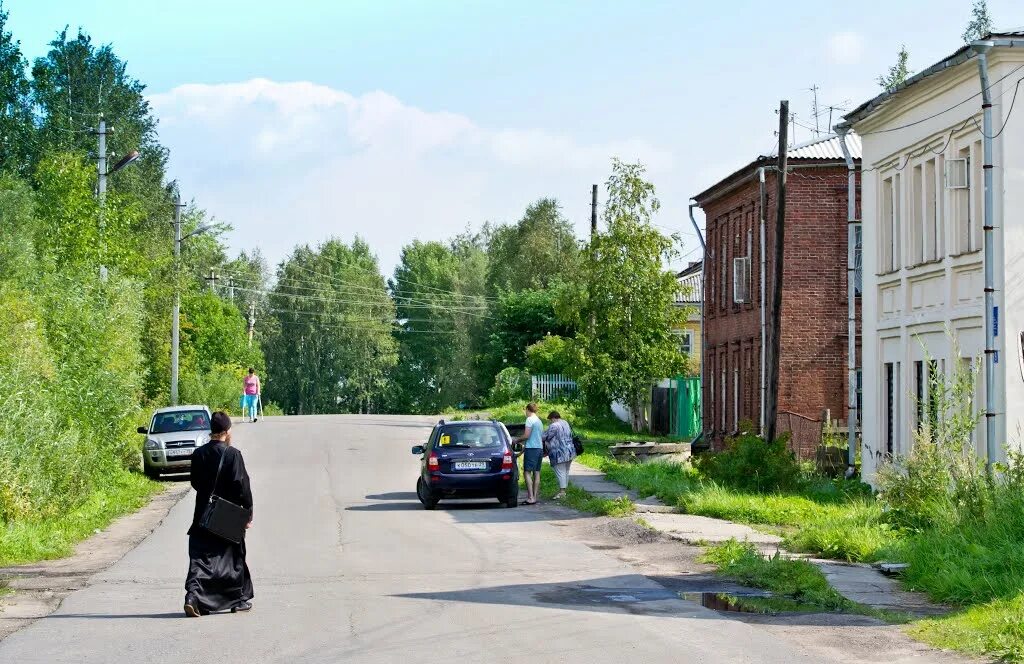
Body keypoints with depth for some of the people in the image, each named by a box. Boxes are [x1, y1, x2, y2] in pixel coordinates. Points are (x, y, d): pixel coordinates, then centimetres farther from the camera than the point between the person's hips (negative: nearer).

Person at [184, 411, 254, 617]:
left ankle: (193, 594, -19)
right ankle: (238, 599, 21)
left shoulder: (198, 454, -1)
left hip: (203, 516, 3)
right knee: (232, 556, 13)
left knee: (200, 557, 2)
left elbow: (195, 482, 9)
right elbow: (242, 486, -15)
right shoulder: (233, 455, -14)